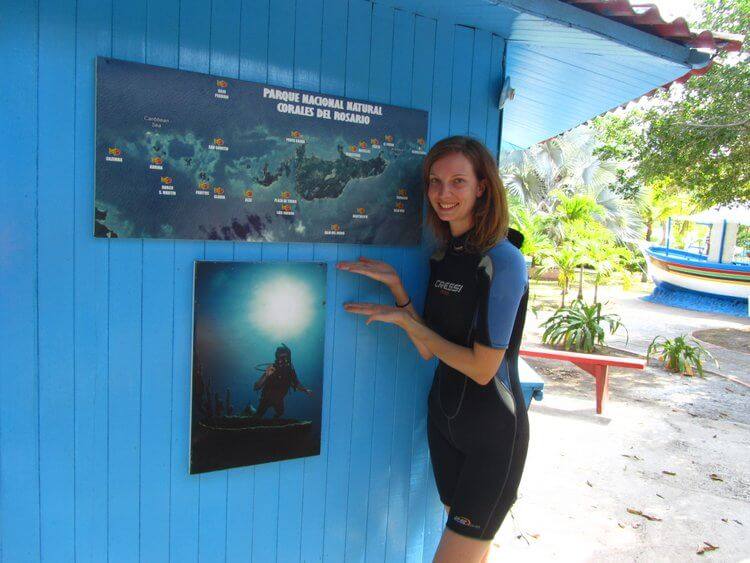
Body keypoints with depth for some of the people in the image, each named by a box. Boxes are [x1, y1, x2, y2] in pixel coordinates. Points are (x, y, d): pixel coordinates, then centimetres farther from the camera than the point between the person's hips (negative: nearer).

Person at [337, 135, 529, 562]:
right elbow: (428, 350, 0)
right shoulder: (443, 256, 4)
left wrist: (404, 319, -15)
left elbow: (483, 368, -20)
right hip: (445, 418, 7)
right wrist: (395, 285, -10)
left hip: (492, 433, -7)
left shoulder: (503, 261, -19)